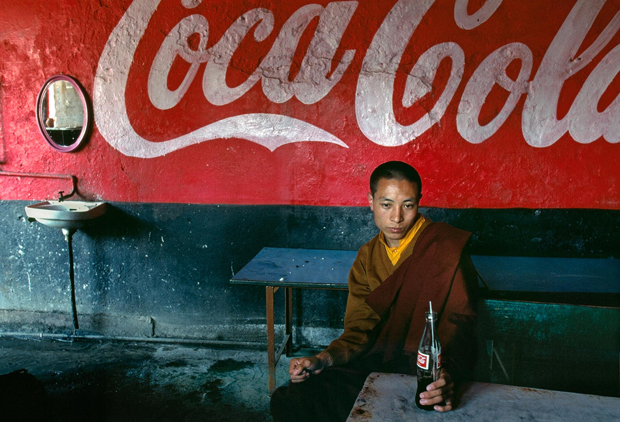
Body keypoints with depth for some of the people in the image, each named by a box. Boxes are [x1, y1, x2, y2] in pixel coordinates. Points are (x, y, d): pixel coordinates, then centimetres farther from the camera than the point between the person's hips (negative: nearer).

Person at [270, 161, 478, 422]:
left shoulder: (446, 248, -10)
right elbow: (361, 327, 6)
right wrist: (323, 359, -12)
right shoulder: (367, 257, 9)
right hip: (376, 362, 5)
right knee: (286, 401, -9)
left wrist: (447, 373, -37)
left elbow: (460, 322, -17)